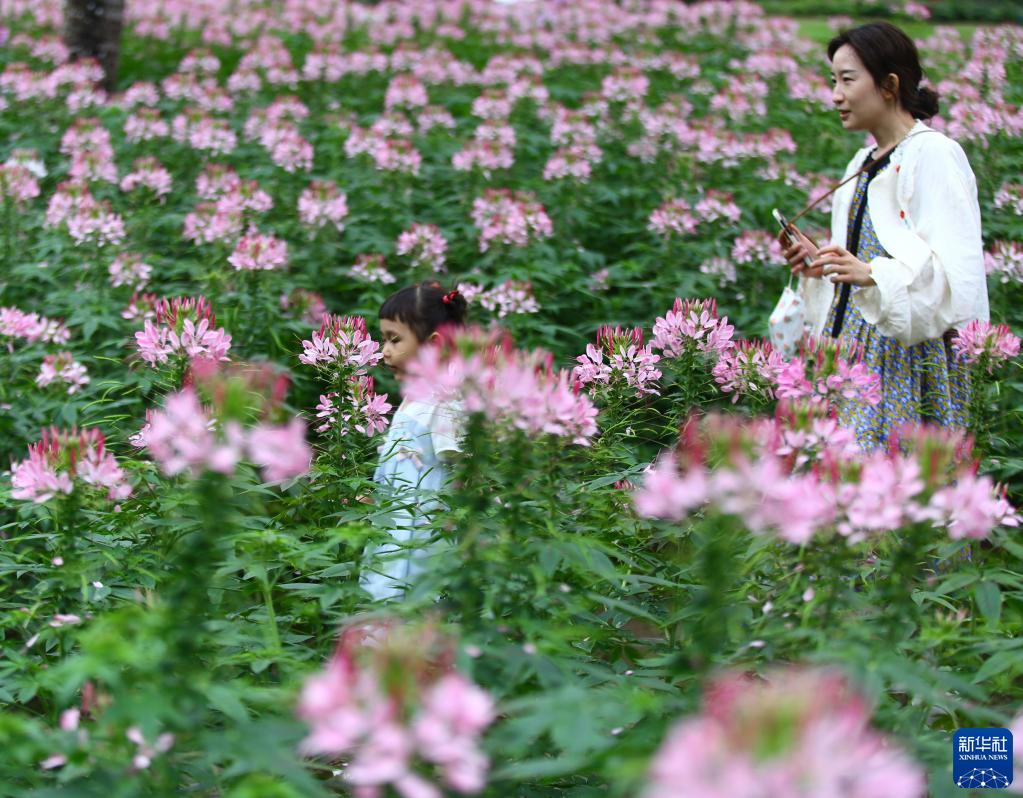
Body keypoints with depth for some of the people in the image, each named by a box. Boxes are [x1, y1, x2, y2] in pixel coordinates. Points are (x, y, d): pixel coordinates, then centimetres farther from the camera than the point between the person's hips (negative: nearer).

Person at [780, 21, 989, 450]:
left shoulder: (935, 154, -9)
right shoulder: (862, 165, 18)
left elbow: (954, 268, -18)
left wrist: (872, 274, -31)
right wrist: (818, 264, 7)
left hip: (908, 351, -8)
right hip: (853, 347, 8)